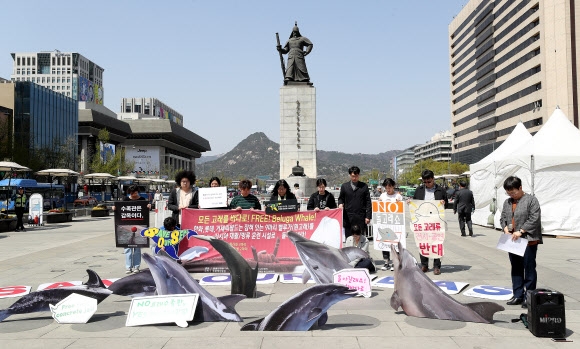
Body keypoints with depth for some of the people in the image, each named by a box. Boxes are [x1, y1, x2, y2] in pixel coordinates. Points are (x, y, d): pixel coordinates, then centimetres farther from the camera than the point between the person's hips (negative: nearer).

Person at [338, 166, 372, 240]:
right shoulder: (344, 186, 9)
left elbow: (368, 202, 5)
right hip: (348, 217, 1)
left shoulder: (364, 186, 6)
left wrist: (368, 216, -2)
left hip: (361, 217, -1)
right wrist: (340, 204, -7)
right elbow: (341, 198, 17)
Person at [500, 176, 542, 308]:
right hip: (513, 242, 7)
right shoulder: (507, 202, 14)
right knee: (516, 269, 12)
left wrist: (521, 231, -18)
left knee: (529, 268, 0)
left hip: (528, 241, -7)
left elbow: (534, 219, -14)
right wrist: (506, 229, -3)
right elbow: (503, 218, 17)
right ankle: (518, 296, 20)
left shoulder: (531, 200, -7)